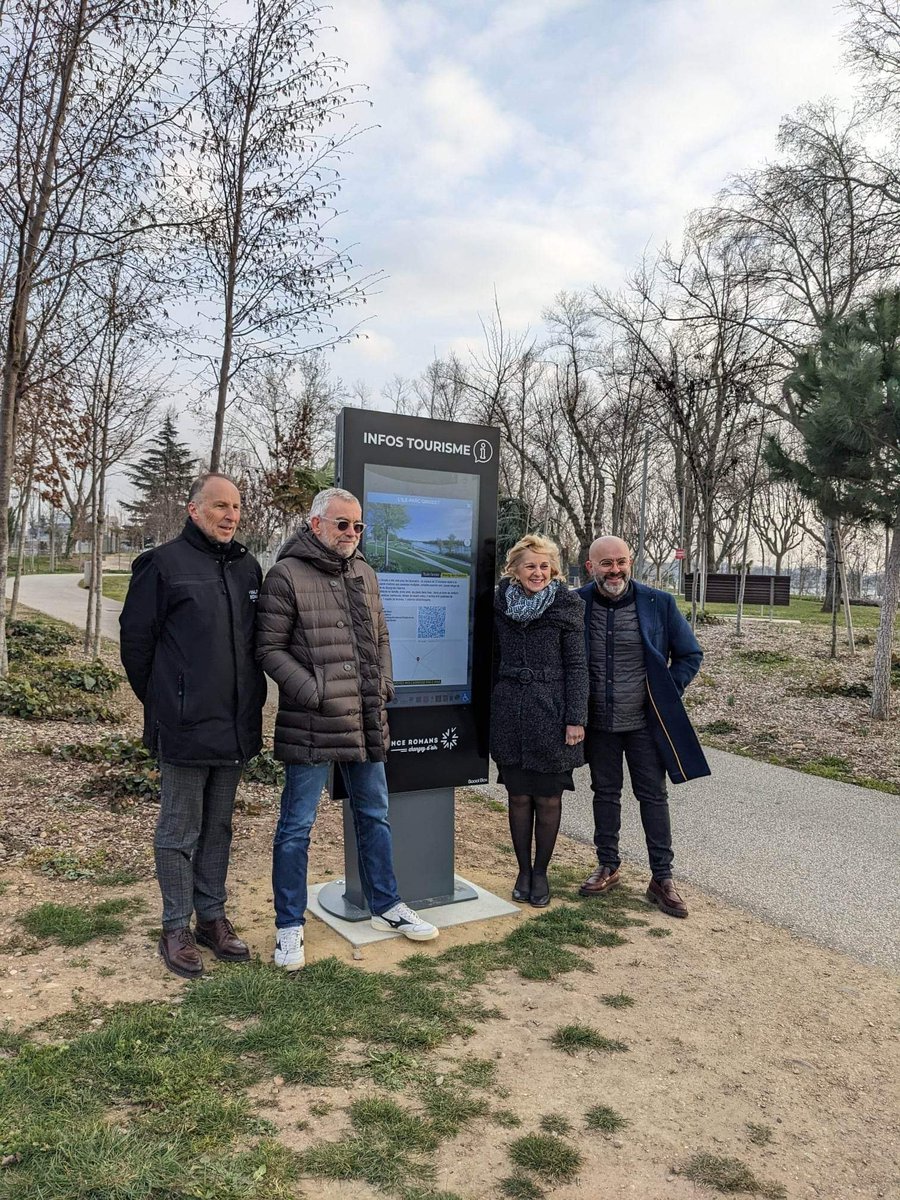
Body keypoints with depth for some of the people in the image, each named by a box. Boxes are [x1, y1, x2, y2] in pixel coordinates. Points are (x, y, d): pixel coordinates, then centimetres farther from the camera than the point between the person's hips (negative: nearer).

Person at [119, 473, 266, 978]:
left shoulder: (249, 567, 8)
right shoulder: (164, 564, -8)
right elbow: (136, 639, -4)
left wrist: (250, 698, 12)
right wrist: (161, 702, 3)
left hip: (236, 725, 6)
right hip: (186, 727, -5)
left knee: (219, 827, 16)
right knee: (180, 831, 7)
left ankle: (213, 917, 30)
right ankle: (177, 928, 21)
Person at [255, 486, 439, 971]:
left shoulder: (364, 573, 12)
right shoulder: (287, 574, -10)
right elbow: (269, 649, -10)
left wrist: (384, 685, 9)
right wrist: (313, 693, -17)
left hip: (367, 722, 7)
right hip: (311, 725, -7)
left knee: (374, 816, 17)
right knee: (296, 826, 4)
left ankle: (385, 905, 34)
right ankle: (289, 926, 20)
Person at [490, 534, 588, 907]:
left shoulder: (567, 605, -4)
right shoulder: (501, 604, 5)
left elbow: (576, 665, -5)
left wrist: (576, 718, -10)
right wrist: (490, 711, 11)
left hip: (552, 715, -3)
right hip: (510, 714, 3)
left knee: (548, 798, 6)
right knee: (519, 796, 10)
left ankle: (540, 873, 23)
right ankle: (523, 871, 25)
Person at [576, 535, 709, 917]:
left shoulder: (659, 604, -9)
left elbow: (690, 655, 3)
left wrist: (665, 695, -4)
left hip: (644, 722, -1)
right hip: (598, 722, 1)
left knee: (653, 797, 6)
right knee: (605, 793, 14)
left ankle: (662, 879, 17)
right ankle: (607, 867, 30)